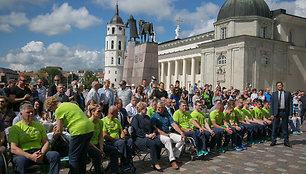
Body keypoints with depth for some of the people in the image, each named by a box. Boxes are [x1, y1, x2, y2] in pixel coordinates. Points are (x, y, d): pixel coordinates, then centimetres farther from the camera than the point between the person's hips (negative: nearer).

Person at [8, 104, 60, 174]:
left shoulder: (39, 125, 17)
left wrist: (42, 154, -12)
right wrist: (30, 156, -22)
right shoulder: (15, 128, 4)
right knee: (20, 160, -38)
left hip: (39, 151, 3)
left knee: (55, 155, -25)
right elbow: (13, 149, -7)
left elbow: (46, 142, 11)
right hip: (23, 153, -3)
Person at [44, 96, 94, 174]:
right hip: (90, 128, 9)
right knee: (82, 156, 19)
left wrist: (53, 138, 18)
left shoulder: (59, 110, -3)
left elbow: (59, 131, -1)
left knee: (73, 157, 3)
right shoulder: (71, 104, 22)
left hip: (79, 131, -9)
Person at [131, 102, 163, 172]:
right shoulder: (136, 118, 2)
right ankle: (155, 164, -23)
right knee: (152, 143, -33)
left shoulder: (147, 117, 24)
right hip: (139, 138, -6)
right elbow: (136, 130, -11)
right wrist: (147, 135, -18)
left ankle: (155, 162, -15)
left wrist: (154, 133, 0)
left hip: (150, 136, 6)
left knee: (159, 142, -24)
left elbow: (152, 127, 22)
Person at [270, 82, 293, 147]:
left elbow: (290, 104, 4)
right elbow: (272, 104, 4)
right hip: (276, 112, 0)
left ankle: (286, 141, 19)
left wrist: (290, 113, -4)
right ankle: (273, 141, 11)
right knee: (274, 127, 2)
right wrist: (272, 114, -3)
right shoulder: (274, 94, 6)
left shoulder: (287, 93, 6)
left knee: (285, 127, 8)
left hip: (285, 112, 0)